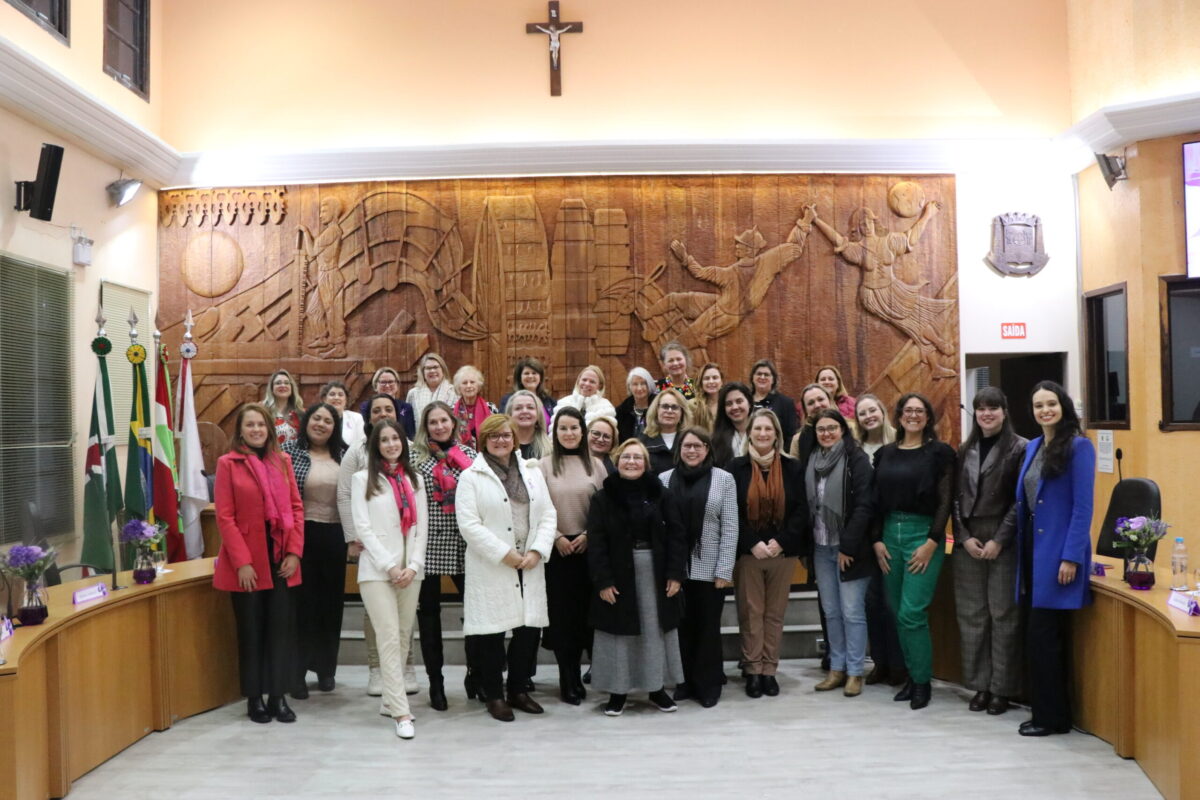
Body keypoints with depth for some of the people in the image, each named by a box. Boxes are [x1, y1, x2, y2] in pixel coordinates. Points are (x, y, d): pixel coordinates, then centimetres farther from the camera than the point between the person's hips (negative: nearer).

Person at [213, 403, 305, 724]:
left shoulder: (283, 461, 8)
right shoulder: (228, 463, -4)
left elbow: (296, 508, 8)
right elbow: (225, 517, -7)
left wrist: (295, 552, -3)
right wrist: (242, 562, -13)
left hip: (281, 560, 3)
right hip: (247, 562, -3)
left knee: (282, 628, 5)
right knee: (251, 630, 6)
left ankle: (278, 696, 16)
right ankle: (254, 699, 18)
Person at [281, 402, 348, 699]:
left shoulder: (343, 456, 8)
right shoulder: (289, 451, -2)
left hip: (334, 537, 4)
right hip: (302, 535, -3)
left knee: (331, 602, 9)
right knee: (302, 602, 0)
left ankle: (326, 668, 22)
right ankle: (297, 672, 9)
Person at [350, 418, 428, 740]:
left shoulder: (415, 479, 13)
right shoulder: (363, 479, 3)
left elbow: (422, 527, 10)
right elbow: (362, 527, -4)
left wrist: (414, 566, -3)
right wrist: (389, 566, -11)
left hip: (411, 570, 4)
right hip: (377, 569, -4)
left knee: (403, 637, 6)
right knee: (389, 638, -9)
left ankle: (390, 700, 19)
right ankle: (401, 712, -9)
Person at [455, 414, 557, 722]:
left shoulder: (532, 474, 16)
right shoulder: (471, 477, 1)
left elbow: (548, 516, 10)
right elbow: (469, 524, -9)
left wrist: (537, 551, -5)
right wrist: (504, 554, -13)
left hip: (530, 568, 4)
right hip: (491, 569, -4)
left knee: (530, 627, 5)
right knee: (493, 632, -1)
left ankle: (518, 690, 22)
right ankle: (494, 696, 14)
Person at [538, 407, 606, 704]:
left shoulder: (595, 465, 5)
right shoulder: (545, 465, 0)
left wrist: (588, 535, -7)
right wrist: (557, 537, -9)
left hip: (587, 549, 2)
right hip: (557, 550, -1)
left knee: (583, 612, 5)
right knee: (561, 612, 1)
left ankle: (574, 676, 18)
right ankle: (568, 679, 11)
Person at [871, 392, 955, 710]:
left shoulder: (939, 453, -1)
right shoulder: (885, 453, 11)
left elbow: (944, 502, -5)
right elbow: (876, 499, 10)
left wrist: (931, 543, -11)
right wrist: (877, 540, 2)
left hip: (923, 533, -4)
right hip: (890, 533, 5)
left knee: (912, 613, -9)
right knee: (899, 613, 8)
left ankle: (922, 682, 5)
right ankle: (911, 676, 20)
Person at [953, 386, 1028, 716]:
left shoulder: (1020, 448, -3)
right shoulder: (965, 450, 13)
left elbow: (1021, 501, -8)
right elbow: (956, 497, 9)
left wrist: (998, 540, -12)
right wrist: (964, 537, -3)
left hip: (1004, 541, -5)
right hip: (967, 541, 5)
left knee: (1003, 615, 0)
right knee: (971, 614, 7)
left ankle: (1001, 688, 8)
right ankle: (980, 684, 16)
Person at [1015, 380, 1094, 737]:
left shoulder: (1079, 447, -9)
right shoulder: (1033, 447, 13)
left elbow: (1083, 506, -13)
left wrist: (1071, 557, -18)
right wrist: (1022, 553, 12)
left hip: (1059, 552, -7)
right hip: (1034, 550, 7)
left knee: (1042, 636, -5)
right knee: (1047, 635, 12)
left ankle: (1051, 717, 7)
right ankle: (1050, 712, 21)